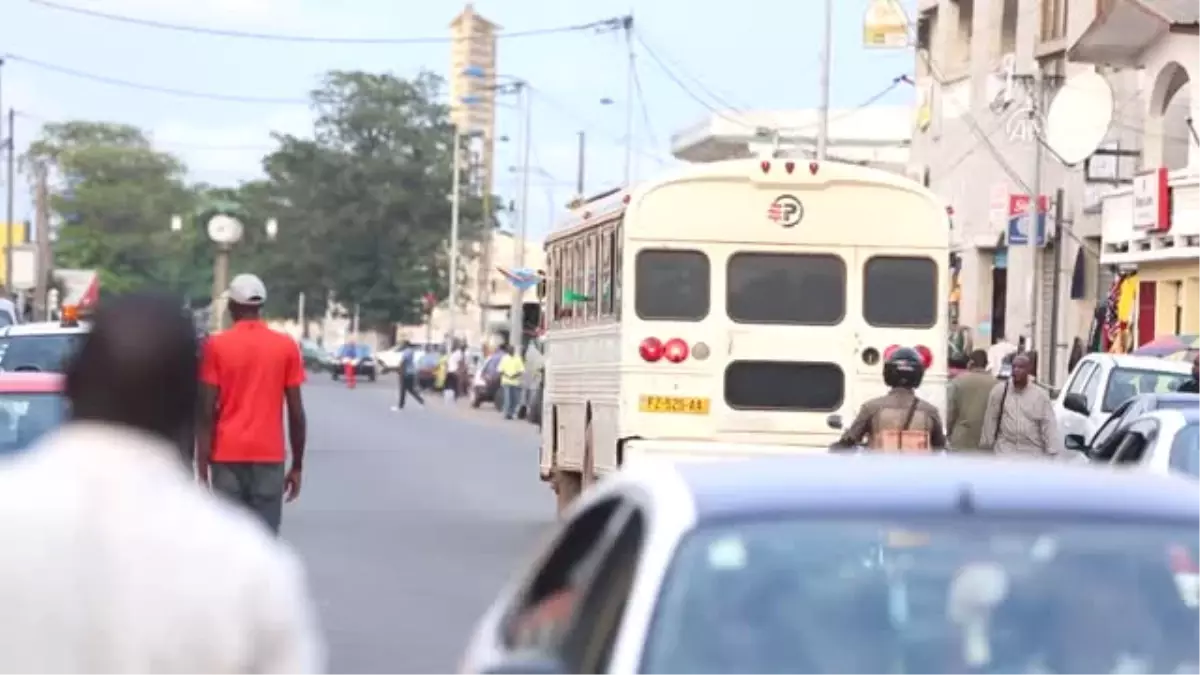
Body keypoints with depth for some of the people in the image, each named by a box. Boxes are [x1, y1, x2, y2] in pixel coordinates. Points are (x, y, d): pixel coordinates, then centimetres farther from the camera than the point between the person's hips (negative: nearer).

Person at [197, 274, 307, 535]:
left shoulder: (216, 345, -2)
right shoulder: (286, 346, 2)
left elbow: (207, 411, -6)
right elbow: (296, 412, 0)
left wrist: (202, 464, -3)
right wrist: (297, 466, 7)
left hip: (228, 456, -1)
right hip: (269, 456, 1)